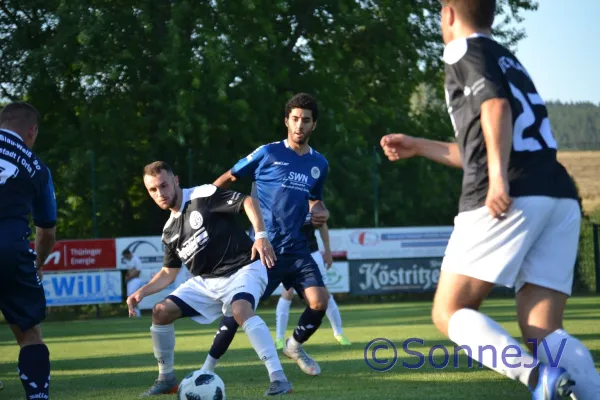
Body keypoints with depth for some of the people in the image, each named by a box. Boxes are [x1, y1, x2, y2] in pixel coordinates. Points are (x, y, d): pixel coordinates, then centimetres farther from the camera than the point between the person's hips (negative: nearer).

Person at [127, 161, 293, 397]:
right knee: (161, 312, -1)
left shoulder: (203, 196, -11)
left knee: (241, 310, -37)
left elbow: (248, 201, -17)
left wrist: (261, 235, -30)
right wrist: (142, 292, 5)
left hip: (243, 270, -8)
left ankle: (278, 379, -39)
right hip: (206, 281, 8)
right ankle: (166, 378, 15)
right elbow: (169, 273, 20)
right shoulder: (170, 231, 12)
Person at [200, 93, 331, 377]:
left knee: (320, 301, -11)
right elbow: (229, 178, 5)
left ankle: (295, 346, 19)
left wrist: (321, 212, 4)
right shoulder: (267, 154, -4)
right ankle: (208, 368, -1)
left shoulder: (319, 164, 10)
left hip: (296, 248, 4)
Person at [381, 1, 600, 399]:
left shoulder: (465, 51, 8)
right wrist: (418, 146, 48)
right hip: (561, 196, 7)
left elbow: (496, 106, -13)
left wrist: (499, 178, -24)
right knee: (542, 332, 1)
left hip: (512, 198, -7)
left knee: (449, 312, -1)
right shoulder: (508, 61, 32)